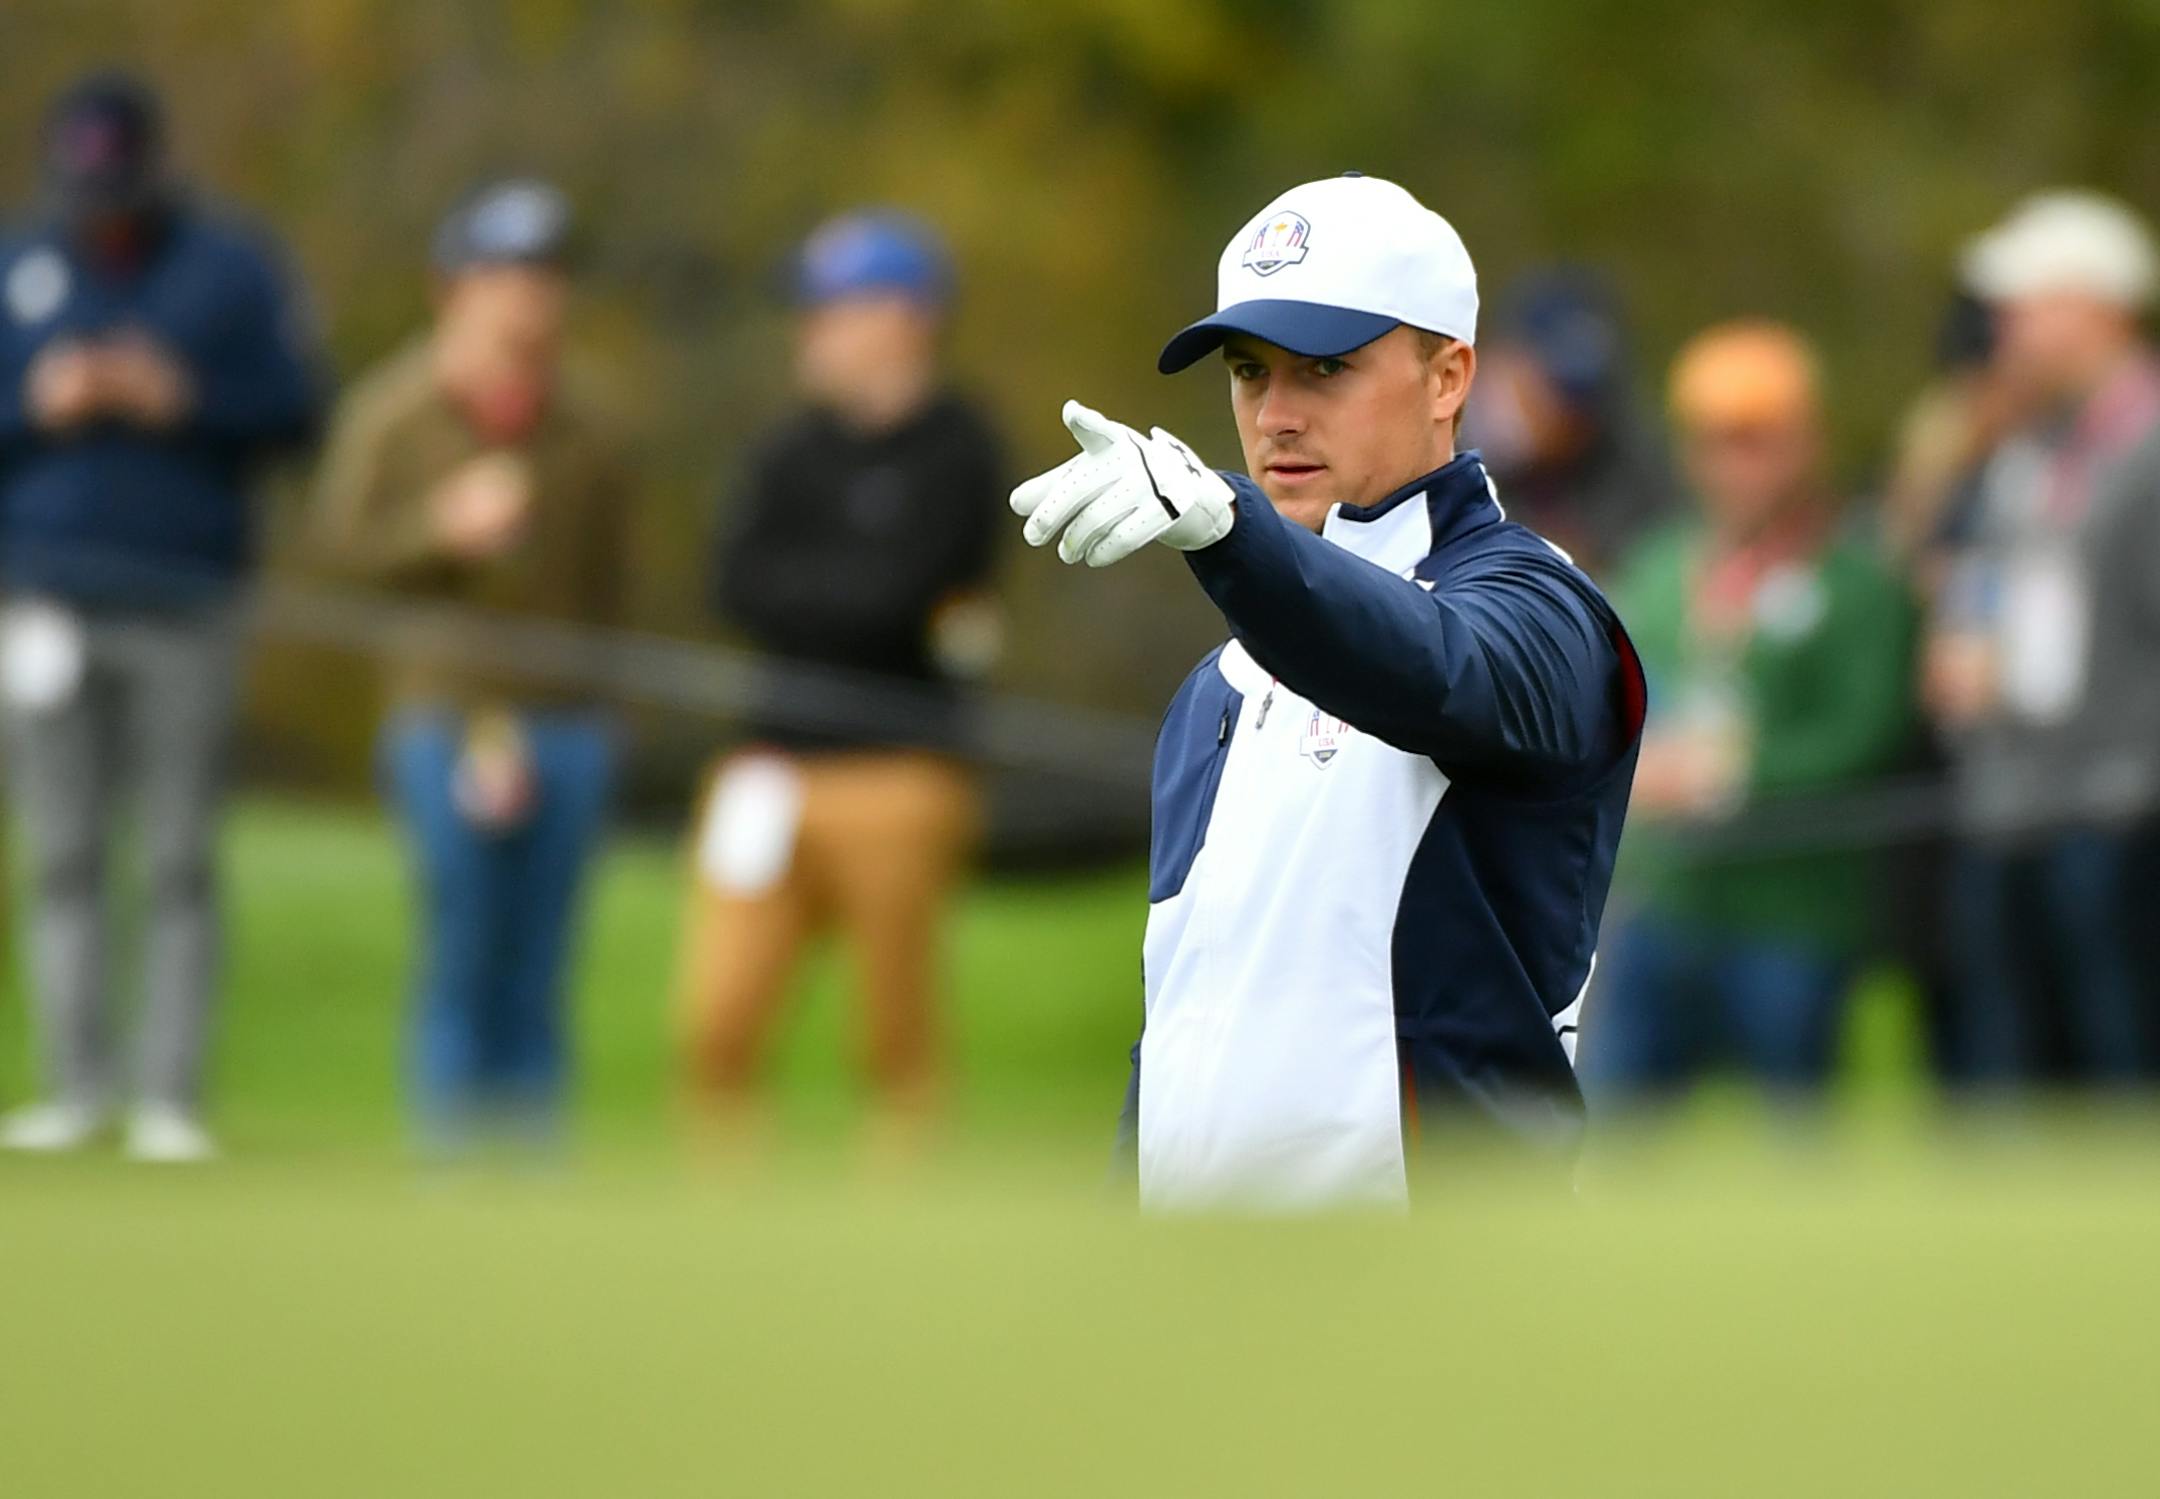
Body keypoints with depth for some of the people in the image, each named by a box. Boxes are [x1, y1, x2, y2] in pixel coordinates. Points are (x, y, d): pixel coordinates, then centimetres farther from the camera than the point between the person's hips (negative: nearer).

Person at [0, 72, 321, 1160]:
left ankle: (169, 1098, -3)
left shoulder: (231, 269, 4)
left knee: (179, 861, -4)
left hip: (187, 604, -2)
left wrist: (181, 397, -14)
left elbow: (293, 408, 0)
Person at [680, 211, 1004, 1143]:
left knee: (899, 1047, -1)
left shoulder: (954, 452, -3)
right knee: (718, 1017, -3)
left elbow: (892, 594, -14)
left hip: (897, 776, -5)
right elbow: (737, 587, 3)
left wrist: (795, 592, 0)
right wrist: (851, 595, -7)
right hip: (771, 773, 5)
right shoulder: (796, 451, 15)